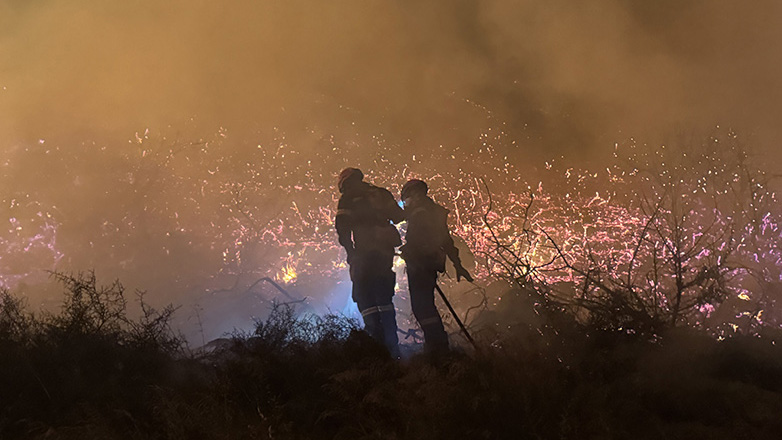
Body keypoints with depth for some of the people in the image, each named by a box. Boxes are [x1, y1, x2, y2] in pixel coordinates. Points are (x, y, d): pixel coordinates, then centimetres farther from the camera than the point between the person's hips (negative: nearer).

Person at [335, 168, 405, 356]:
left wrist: (350, 251, -1)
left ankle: (378, 341, -17)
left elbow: (342, 227, -7)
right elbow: (399, 217, 20)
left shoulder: (348, 199, 2)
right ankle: (392, 347, 7)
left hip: (364, 253, -5)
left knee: (365, 298, -3)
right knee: (384, 299, 12)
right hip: (386, 251, 5)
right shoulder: (382, 193, 17)